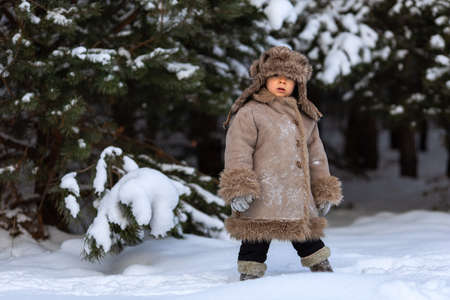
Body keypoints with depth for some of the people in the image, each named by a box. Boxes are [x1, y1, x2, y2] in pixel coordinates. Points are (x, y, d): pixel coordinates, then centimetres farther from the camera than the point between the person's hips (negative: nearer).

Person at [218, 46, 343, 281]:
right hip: (263, 200, -6)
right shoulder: (249, 113, -2)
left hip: (299, 200, 6)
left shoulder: (306, 117, 19)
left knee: (307, 236, 15)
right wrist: (239, 188, -20)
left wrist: (324, 190, 22)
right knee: (257, 240, -5)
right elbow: (238, 151, -10)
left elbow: (316, 155, 25)